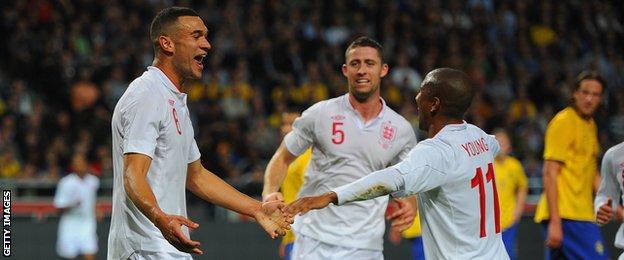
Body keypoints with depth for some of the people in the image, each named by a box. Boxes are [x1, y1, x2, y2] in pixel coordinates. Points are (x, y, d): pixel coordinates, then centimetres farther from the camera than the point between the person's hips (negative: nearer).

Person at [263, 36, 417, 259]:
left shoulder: (402, 130, 4)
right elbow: (282, 158, 7)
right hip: (313, 241, -2)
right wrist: (270, 193, -12)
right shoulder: (321, 114, -1)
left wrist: (409, 206, -9)